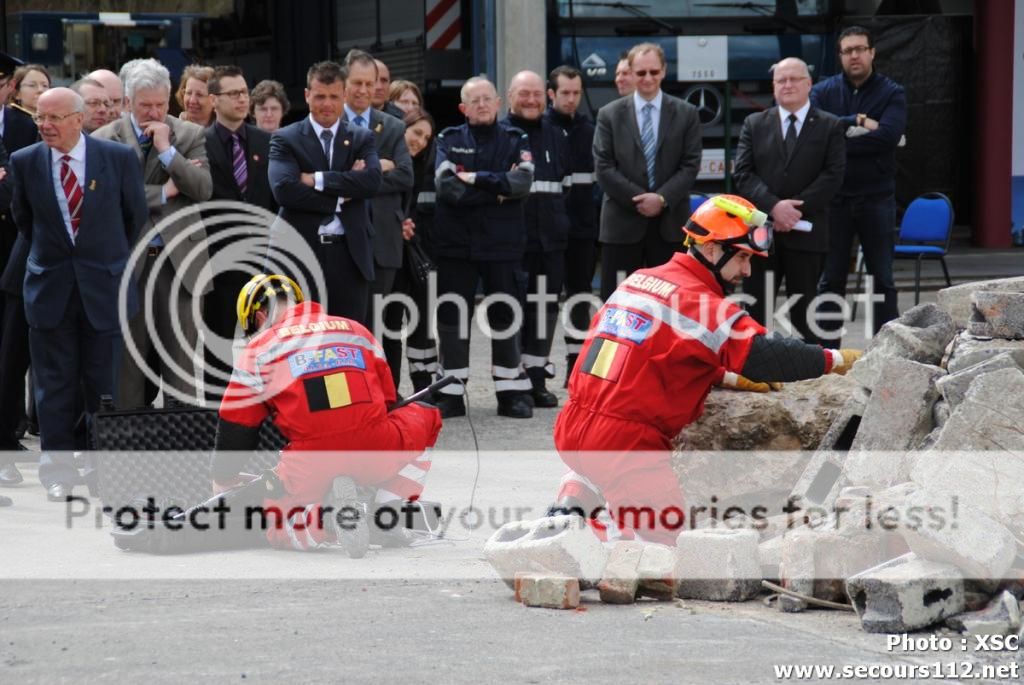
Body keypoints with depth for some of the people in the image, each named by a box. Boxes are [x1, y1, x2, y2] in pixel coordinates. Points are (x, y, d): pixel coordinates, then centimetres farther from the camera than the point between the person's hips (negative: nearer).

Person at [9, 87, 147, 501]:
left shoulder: (118, 158, -7)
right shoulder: (24, 161, -3)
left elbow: (136, 214, 8)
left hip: (104, 285, -1)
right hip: (50, 286, 1)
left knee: (105, 382, 3)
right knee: (55, 385, 4)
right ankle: (59, 476, 10)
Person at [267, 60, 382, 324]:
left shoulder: (362, 139, 11)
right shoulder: (285, 140, 4)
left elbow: (372, 181, -8)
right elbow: (284, 189, -12)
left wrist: (316, 180, -12)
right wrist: (339, 197, -11)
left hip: (350, 252, 2)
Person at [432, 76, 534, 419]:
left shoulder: (515, 141, 6)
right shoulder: (449, 140, 6)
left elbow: (522, 182, -12)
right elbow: (446, 186, -10)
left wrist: (474, 179, -13)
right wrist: (497, 191, -10)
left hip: (502, 244, 0)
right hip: (455, 243, 0)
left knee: (504, 315, 3)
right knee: (452, 314, 1)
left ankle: (512, 392, 10)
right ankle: (451, 393, 8)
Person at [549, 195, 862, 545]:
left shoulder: (638, 281, 14)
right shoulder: (699, 303, -11)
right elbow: (761, 354, -18)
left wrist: (730, 379, 18)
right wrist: (834, 360, -7)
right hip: (625, 446, -8)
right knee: (665, 536, 1)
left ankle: (570, 507, 15)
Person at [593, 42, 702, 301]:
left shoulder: (686, 114, 7)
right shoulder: (610, 114, 6)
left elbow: (690, 165, 1)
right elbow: (604, 168, -1)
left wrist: (662, 198, -13)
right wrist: (639, 199, -11)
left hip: (670, 224, 1)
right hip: (622, 223, -1)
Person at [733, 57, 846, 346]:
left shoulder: (829, 126, 6)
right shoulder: (755, 124, 10)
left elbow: (833, 175, -4)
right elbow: (742, 173, 1)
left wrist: (796, 207, -14)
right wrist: (773, 206, -14)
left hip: (806, 233, -1)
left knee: (804, 312, 4)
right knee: (755, 311, 0)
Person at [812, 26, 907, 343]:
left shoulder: (892, 93, 1)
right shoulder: (823, 91, 5)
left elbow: (887, 136, -16)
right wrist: (855, 123, -19)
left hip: (877, 198, -1)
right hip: (834, 198, 1)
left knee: (883, 278, 3)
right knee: (831, 278, 5)